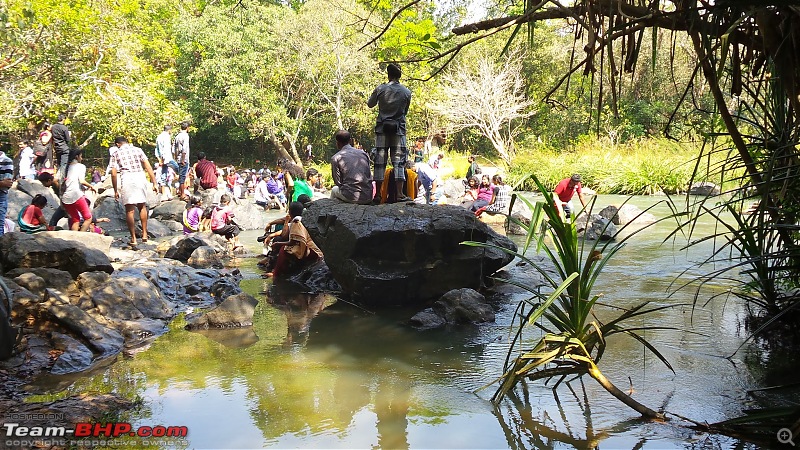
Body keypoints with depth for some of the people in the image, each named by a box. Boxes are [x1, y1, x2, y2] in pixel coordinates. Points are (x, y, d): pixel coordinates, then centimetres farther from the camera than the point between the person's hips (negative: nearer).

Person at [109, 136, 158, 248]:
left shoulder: (116, 154, 13)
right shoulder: (137, 150, 16)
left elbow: (114, 174, 7)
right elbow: (148, 166, 7)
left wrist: (115, 191, 12)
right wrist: (154, 183, 7)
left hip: (126, 179, -2)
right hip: (140, 177, 2)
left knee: (129, 210, 4)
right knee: (142, 206, 19)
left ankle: (133, 239, 5)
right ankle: (144, 234, 15)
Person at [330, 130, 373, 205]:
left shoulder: (335, 158, 0)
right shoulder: (363, 154, 11)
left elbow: (338, 182, 3)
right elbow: (370, 177, 12)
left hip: (352, 197, -3)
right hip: (368, 197, 3)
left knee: (334, 190, 28)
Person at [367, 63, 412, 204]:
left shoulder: (380, 89, -2)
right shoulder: (406, 92, 1)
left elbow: (370, 104, 12)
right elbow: (405, 111, 11)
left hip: (382, 129, 0)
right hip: (399, 129, 0)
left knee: (380, 161, 2)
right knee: (399, 161, 0)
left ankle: (378, 195, 1)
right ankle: (400, 194, -7)